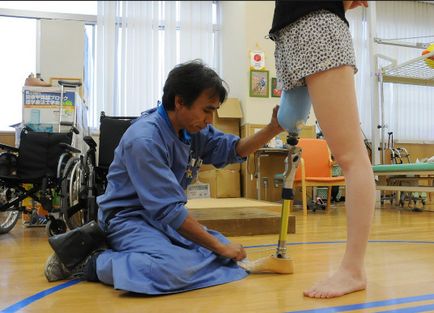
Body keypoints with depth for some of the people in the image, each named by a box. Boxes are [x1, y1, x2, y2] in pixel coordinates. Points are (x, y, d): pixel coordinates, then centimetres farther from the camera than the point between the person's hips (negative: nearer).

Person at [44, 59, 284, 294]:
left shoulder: (193, 127, 0)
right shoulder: (145, 140, -25)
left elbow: (233, 150, 9)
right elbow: (167, 210, -25)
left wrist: (273, 129, -7)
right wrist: (220, 247, -18)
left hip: (167, 219, 9)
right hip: (128, 219, -9)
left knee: (228, 255, 3)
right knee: (178, 268, -35)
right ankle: (91, 263, -13)